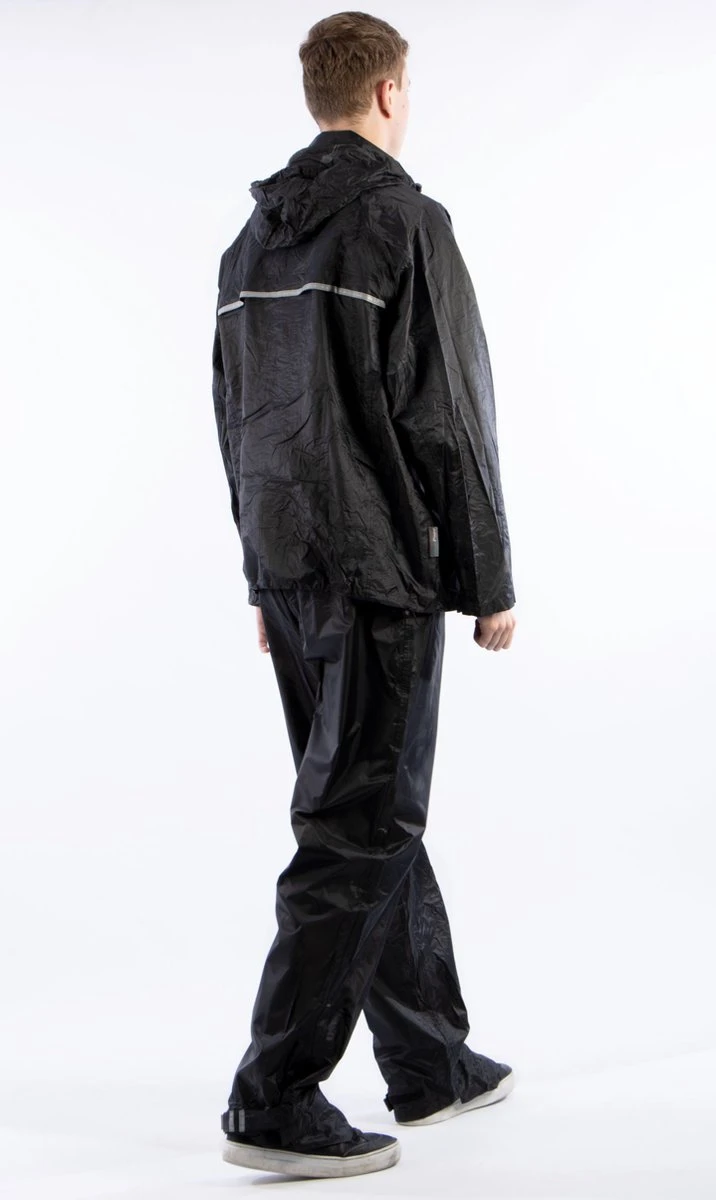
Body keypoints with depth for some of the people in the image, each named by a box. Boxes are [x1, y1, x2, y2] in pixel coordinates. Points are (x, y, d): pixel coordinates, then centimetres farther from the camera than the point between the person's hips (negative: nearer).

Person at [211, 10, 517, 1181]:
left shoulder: (254, 237, 14)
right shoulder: (405, 220, -10)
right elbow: (451, 416, -13)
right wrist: (489, 582, -7)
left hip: (291, 569, 8)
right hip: (382, 570, -8)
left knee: (375, 811, 15)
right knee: (357, 830, -5)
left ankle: (433, 1061, 26)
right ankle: (274, 1100, -4)